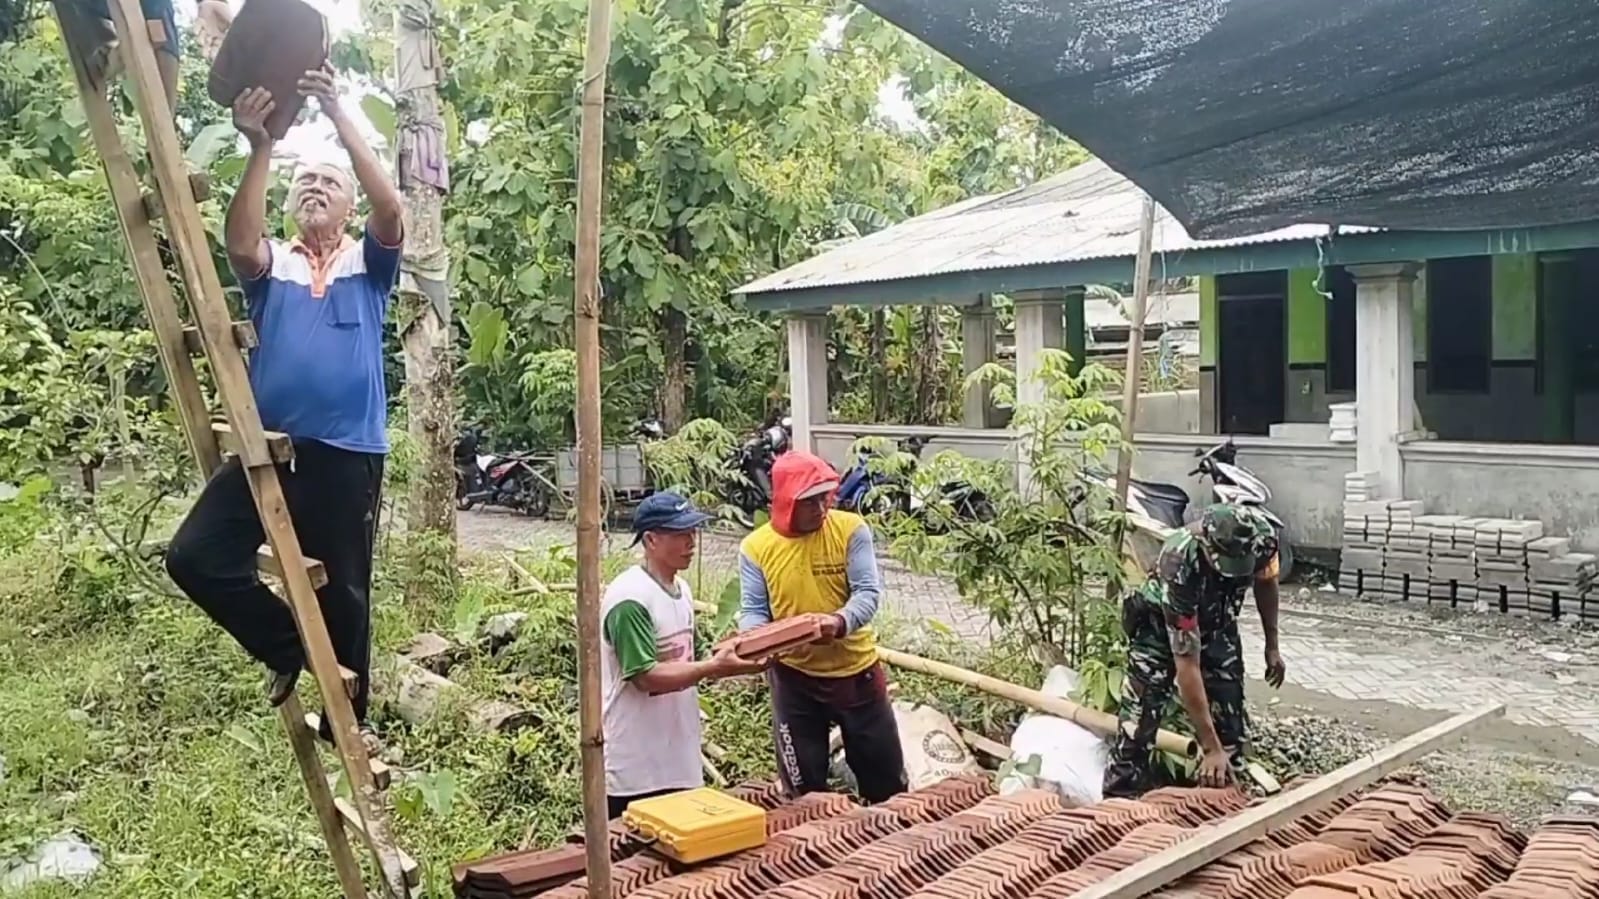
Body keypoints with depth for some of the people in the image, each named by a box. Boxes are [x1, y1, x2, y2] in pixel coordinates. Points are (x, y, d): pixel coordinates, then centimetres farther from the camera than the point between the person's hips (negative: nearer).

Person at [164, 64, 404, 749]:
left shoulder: (368, 263, 8)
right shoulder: (272, 266, 10)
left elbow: (392, 209, -12)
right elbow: (239, 242, -14)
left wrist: (340, 118, -19)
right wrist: (261, 147, -24)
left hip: (348, 451, -2)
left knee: (344, 591, 7)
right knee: (194, 554, -13)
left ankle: (347, 721, 24)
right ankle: (286, 647, 10)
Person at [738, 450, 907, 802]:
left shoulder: (851, 529, -9)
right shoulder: (756, 547, -6)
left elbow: (868, 591, -15)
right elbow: (752, 610, -3)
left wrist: (840, 621, -36)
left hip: (856, 670, 0)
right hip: (794, 676, 0)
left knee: (885, 777, 13)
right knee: (804, 786, 11)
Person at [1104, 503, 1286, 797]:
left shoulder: (1262, 539, -29)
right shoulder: (1180, 566, -41)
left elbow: (1266, 583, 0)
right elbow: (1187, 665, -38)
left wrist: (1272, 646, 5)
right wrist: (1211, 748, -37)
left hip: (1217, 624, 4)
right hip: (1161, 624, -4)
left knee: (1230, 722, 1)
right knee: (1140, 718, -12)